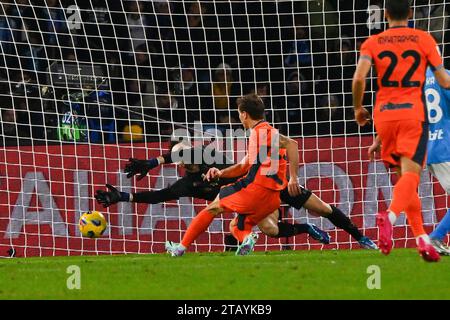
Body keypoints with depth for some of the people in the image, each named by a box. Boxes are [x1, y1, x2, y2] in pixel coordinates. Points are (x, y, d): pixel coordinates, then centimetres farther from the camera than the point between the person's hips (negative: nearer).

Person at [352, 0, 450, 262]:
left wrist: (358, 108, 7)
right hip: (414, 113, -3)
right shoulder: (424, 39, 3)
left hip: (384, 114, 3)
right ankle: (391, 215, -43)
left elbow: (359, 77, -8)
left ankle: (422, 238, 7)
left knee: (403, 176, 13)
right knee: (410, 174, -14)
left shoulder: (373, 43, 6)